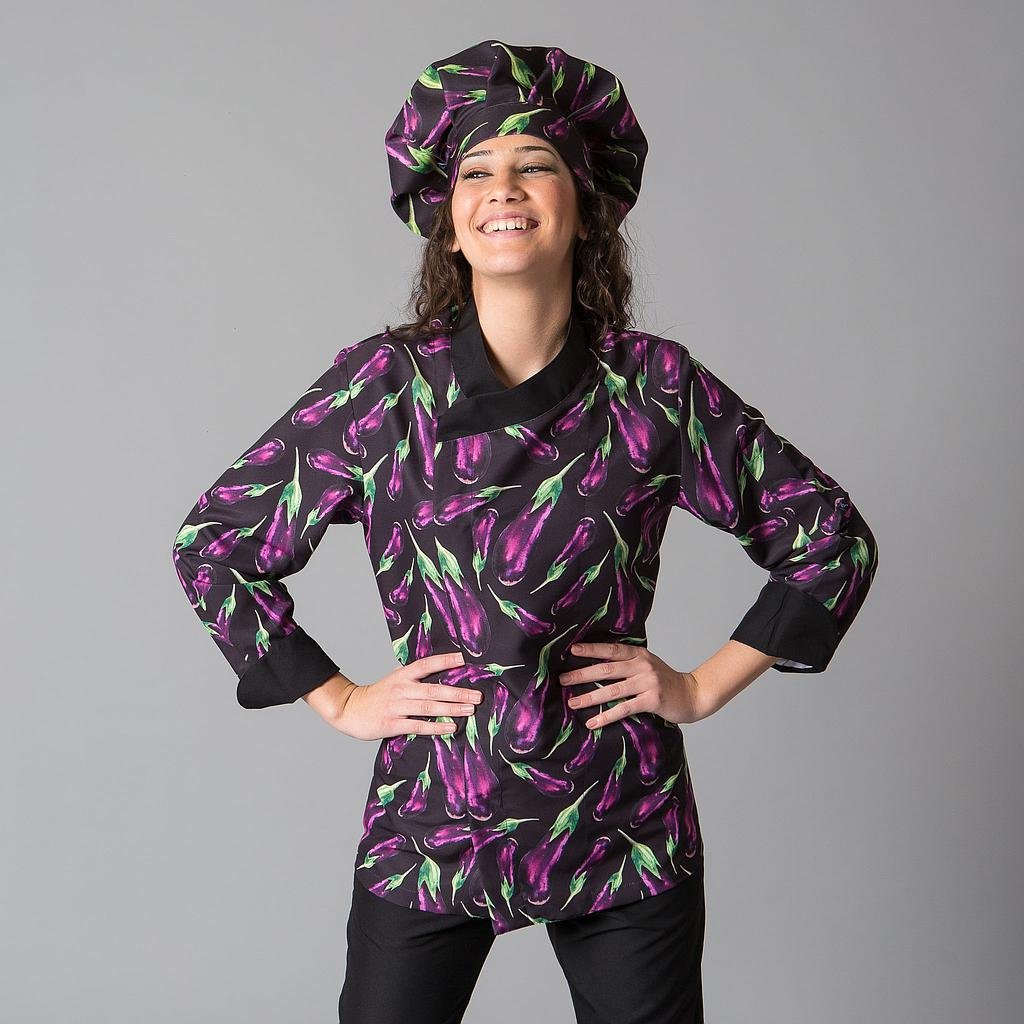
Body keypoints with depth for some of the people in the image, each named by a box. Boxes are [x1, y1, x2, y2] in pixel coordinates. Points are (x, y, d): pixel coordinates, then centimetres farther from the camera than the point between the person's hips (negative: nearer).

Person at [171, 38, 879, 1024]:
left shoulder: (657, 387, -5)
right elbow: (213, 541, 5)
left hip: (623, 832, 1)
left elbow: (831, 537, 6)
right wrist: (339, 700, 2)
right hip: (428, 827, 0)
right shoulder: (381, 384, -5)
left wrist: (704, 686, 1)